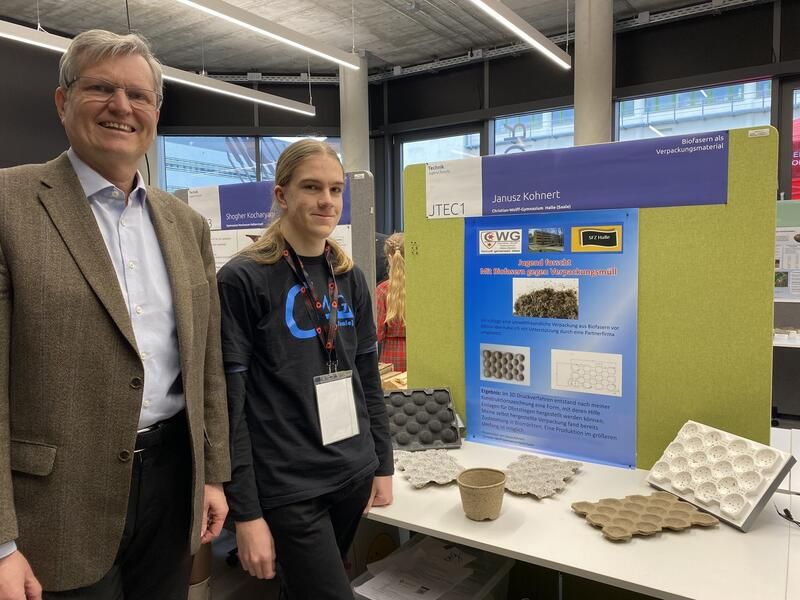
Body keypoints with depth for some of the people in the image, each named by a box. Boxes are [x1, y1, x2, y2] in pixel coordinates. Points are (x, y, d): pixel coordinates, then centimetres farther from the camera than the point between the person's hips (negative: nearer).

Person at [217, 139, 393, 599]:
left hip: (354, 474, 5)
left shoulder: (351, 278, 5)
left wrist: (383, 465, 9)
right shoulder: (243, 280, -11)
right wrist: (246, 513, -13)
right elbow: (230, 405, -13)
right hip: (288, 485, -5)